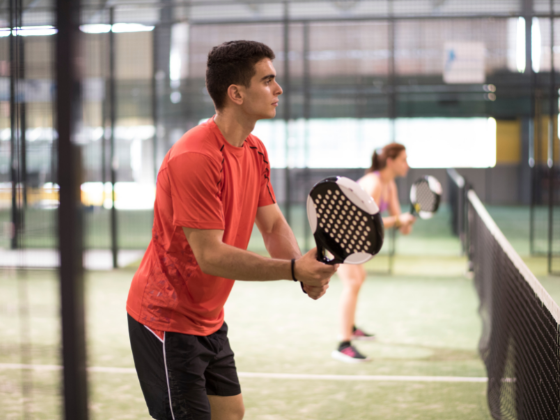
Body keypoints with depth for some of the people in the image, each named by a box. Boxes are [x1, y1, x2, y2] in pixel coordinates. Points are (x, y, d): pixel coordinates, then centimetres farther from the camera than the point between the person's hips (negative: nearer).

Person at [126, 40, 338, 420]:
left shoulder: (255, 150, 5)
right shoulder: (195, 158, -26)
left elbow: (273, 224, 4)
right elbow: (210, 255, -28)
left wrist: (306, 269, -17)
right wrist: (293, 270, -33)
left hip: (209, 319, 9)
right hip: (166, 321, -9)